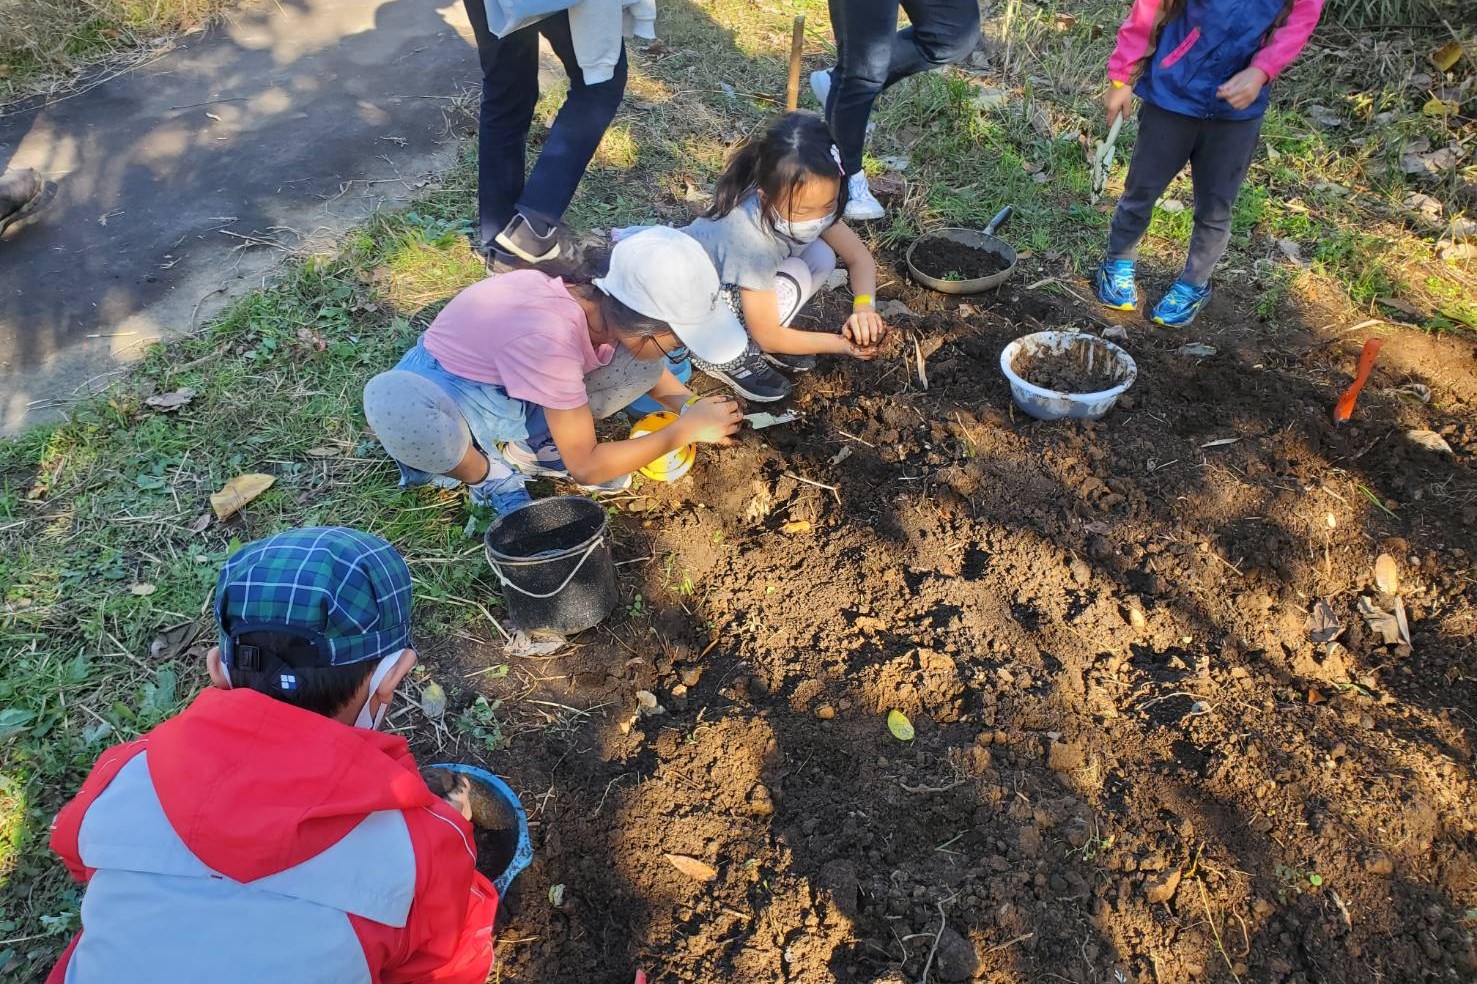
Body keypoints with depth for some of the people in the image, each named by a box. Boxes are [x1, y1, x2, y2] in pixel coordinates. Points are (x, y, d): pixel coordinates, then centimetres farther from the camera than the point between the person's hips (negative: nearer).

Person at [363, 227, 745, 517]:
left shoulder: (602, 302, -19)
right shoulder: (549, 338, -39)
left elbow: (647, 368, 6)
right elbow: (585, 468, -29)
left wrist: (691, 406, -12)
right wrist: (686, 429, -26)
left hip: (518, 393, 6)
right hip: (451, 387, -6)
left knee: (645, 364, -13)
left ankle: (530, 445, 2)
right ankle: (490, 477, -10)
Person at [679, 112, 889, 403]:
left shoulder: (804, 201, -19)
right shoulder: (751, 240, -38)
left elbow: (859, 256, -8)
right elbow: (767, 337, -28)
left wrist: (864, 305, -28)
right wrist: (841, 344, -23)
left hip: (733, 283, 7)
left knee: (822, 256, -10)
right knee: (793, 279, -27)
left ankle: (751, 331, 6)